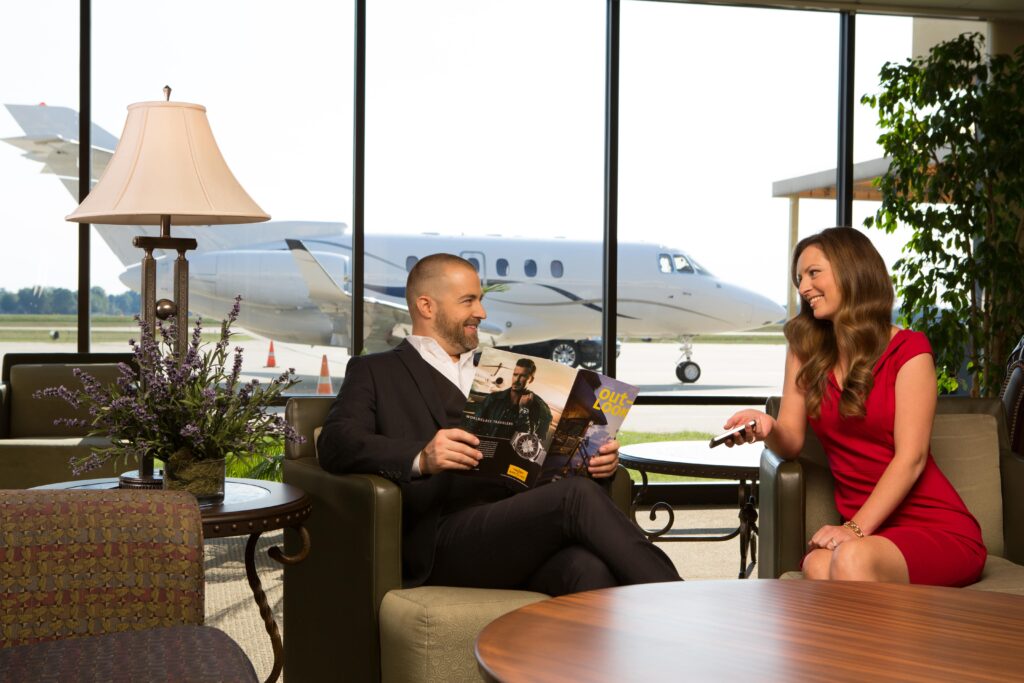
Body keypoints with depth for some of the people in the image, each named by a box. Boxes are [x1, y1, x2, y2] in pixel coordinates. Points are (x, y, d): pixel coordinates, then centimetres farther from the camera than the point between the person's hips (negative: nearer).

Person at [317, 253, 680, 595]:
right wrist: (421, 458, -23)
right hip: (442, 544, -5)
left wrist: (594, 457, 3)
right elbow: (335, 443, -3)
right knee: (578, 495, -30)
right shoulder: (375, 372, 15)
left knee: (590, 569, -33)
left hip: (521, 534, 5)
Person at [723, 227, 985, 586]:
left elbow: (911, 457, -10)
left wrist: (857, 528, -21)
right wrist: (768, 428, -16)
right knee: (818, 565, -34)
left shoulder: (908, 350, -3)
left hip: (937, 528, -3)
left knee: (851, 560, -36)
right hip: (866, 532, 3)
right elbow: (791, 442, 9)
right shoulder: (806, 349, 14)